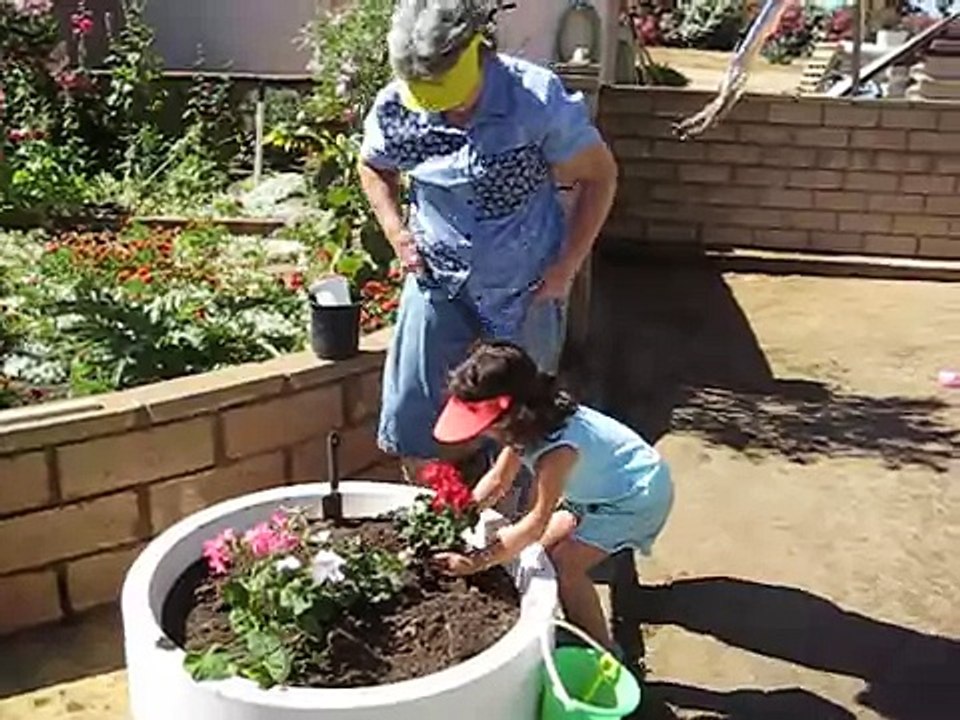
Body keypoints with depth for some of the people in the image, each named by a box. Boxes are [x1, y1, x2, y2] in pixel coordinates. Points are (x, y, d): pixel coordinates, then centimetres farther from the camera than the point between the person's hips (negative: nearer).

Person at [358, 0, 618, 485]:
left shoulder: (538, 98, -21)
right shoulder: (394, 107, -13)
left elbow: (599, 175, -9)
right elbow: (373, 168, 10)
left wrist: (567, 265, -11)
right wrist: (396, 231, -5)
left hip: (527, 288, -2)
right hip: (437, 279, 2)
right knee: (408, 417, 4)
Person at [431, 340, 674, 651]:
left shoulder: (557, 448, -36)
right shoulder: (530, 424, -10)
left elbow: (536, 522, -34)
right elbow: (498, 479, -1)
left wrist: (478, 561, -33)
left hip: (640, 494, -9)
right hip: (599, 490, 9)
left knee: (565, 565, -14)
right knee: (543, 546, 7)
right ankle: (575, 627, 23)